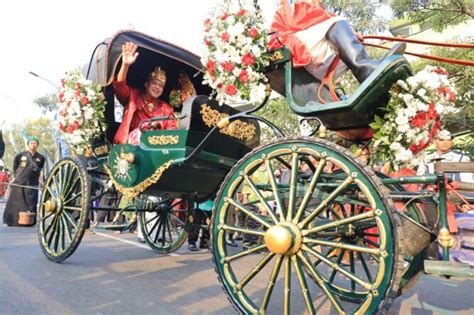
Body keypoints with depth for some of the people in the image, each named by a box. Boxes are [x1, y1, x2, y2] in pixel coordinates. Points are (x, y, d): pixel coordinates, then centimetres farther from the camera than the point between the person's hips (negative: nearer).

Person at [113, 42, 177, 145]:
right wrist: (125, 65, -22)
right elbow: (120, 87, -7)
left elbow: (172, 130, 10)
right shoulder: (133, 97, 13)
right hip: (132, 142, -1)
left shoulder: (166, 108, 19)